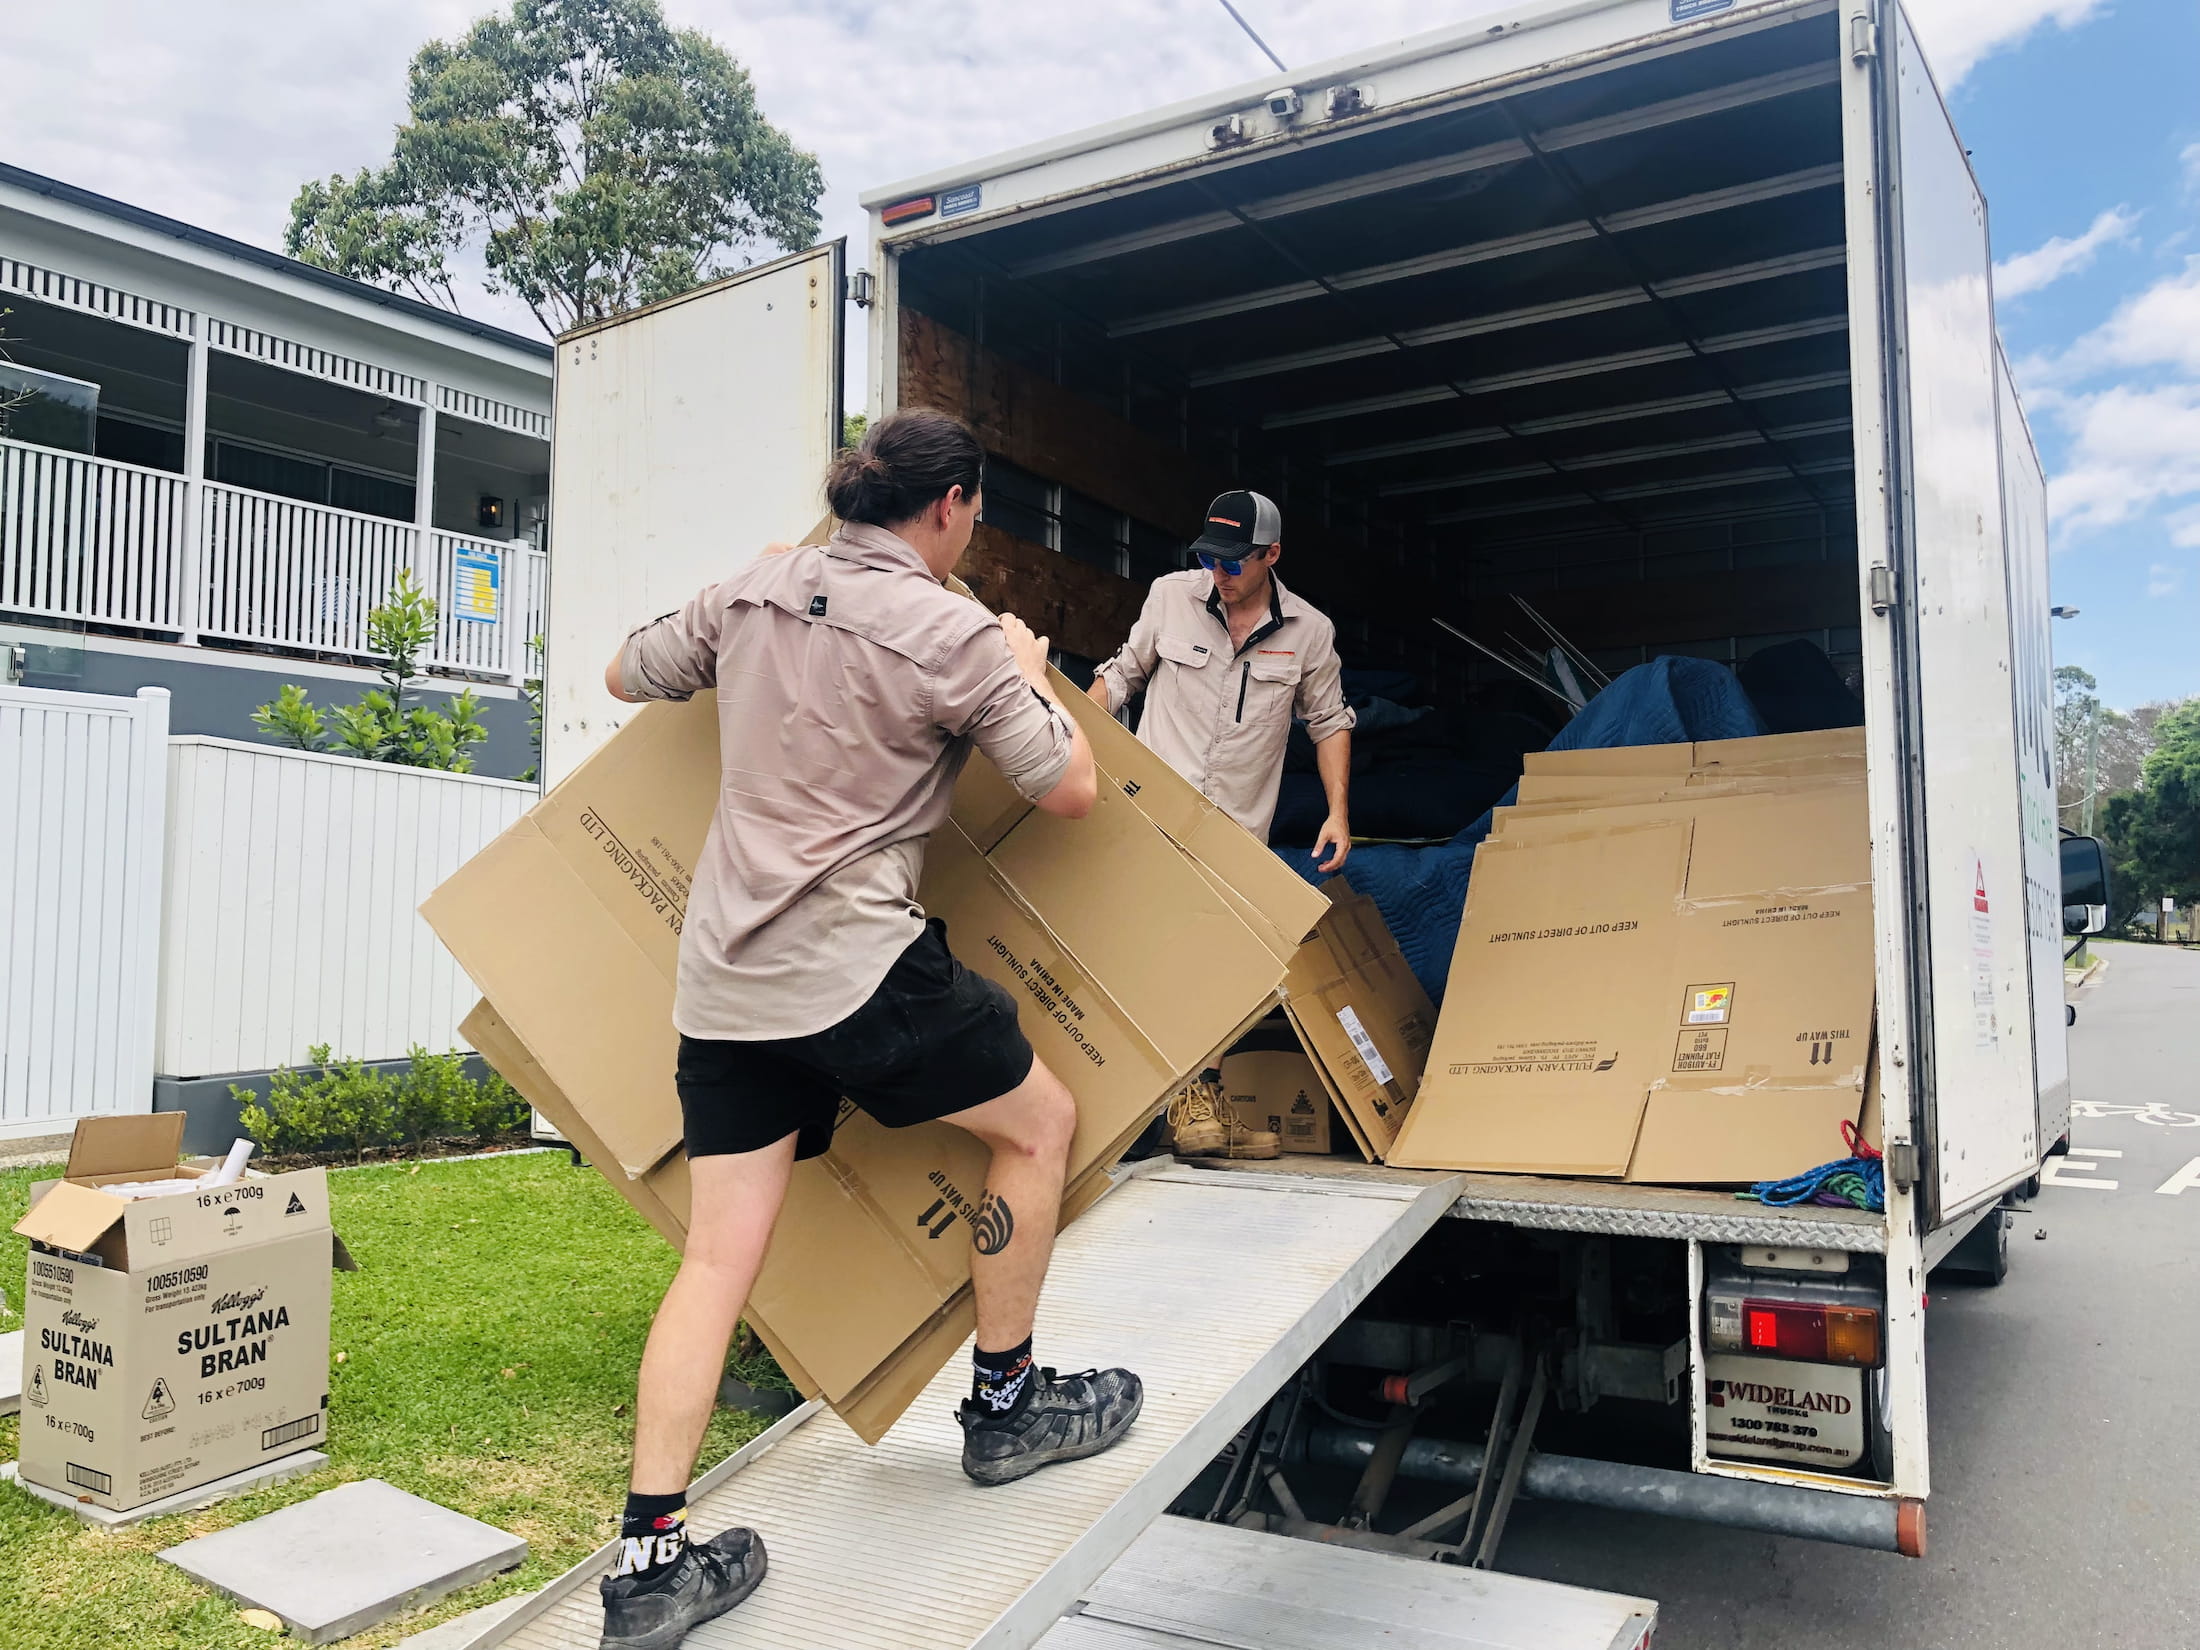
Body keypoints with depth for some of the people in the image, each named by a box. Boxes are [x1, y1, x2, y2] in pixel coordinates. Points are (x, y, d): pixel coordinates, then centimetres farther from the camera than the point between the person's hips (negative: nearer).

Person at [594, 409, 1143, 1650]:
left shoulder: (755, 593, 9)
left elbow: (628, 676, 23)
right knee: (1041, 1120, 16)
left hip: (723, 977, 7)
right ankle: (1006, 1404, 28)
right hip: (858, 967, -6)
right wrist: (1030, 672, 14)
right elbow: (1072, 790, -4)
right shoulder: (954, 634, -8)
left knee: (720, 1257, 9)